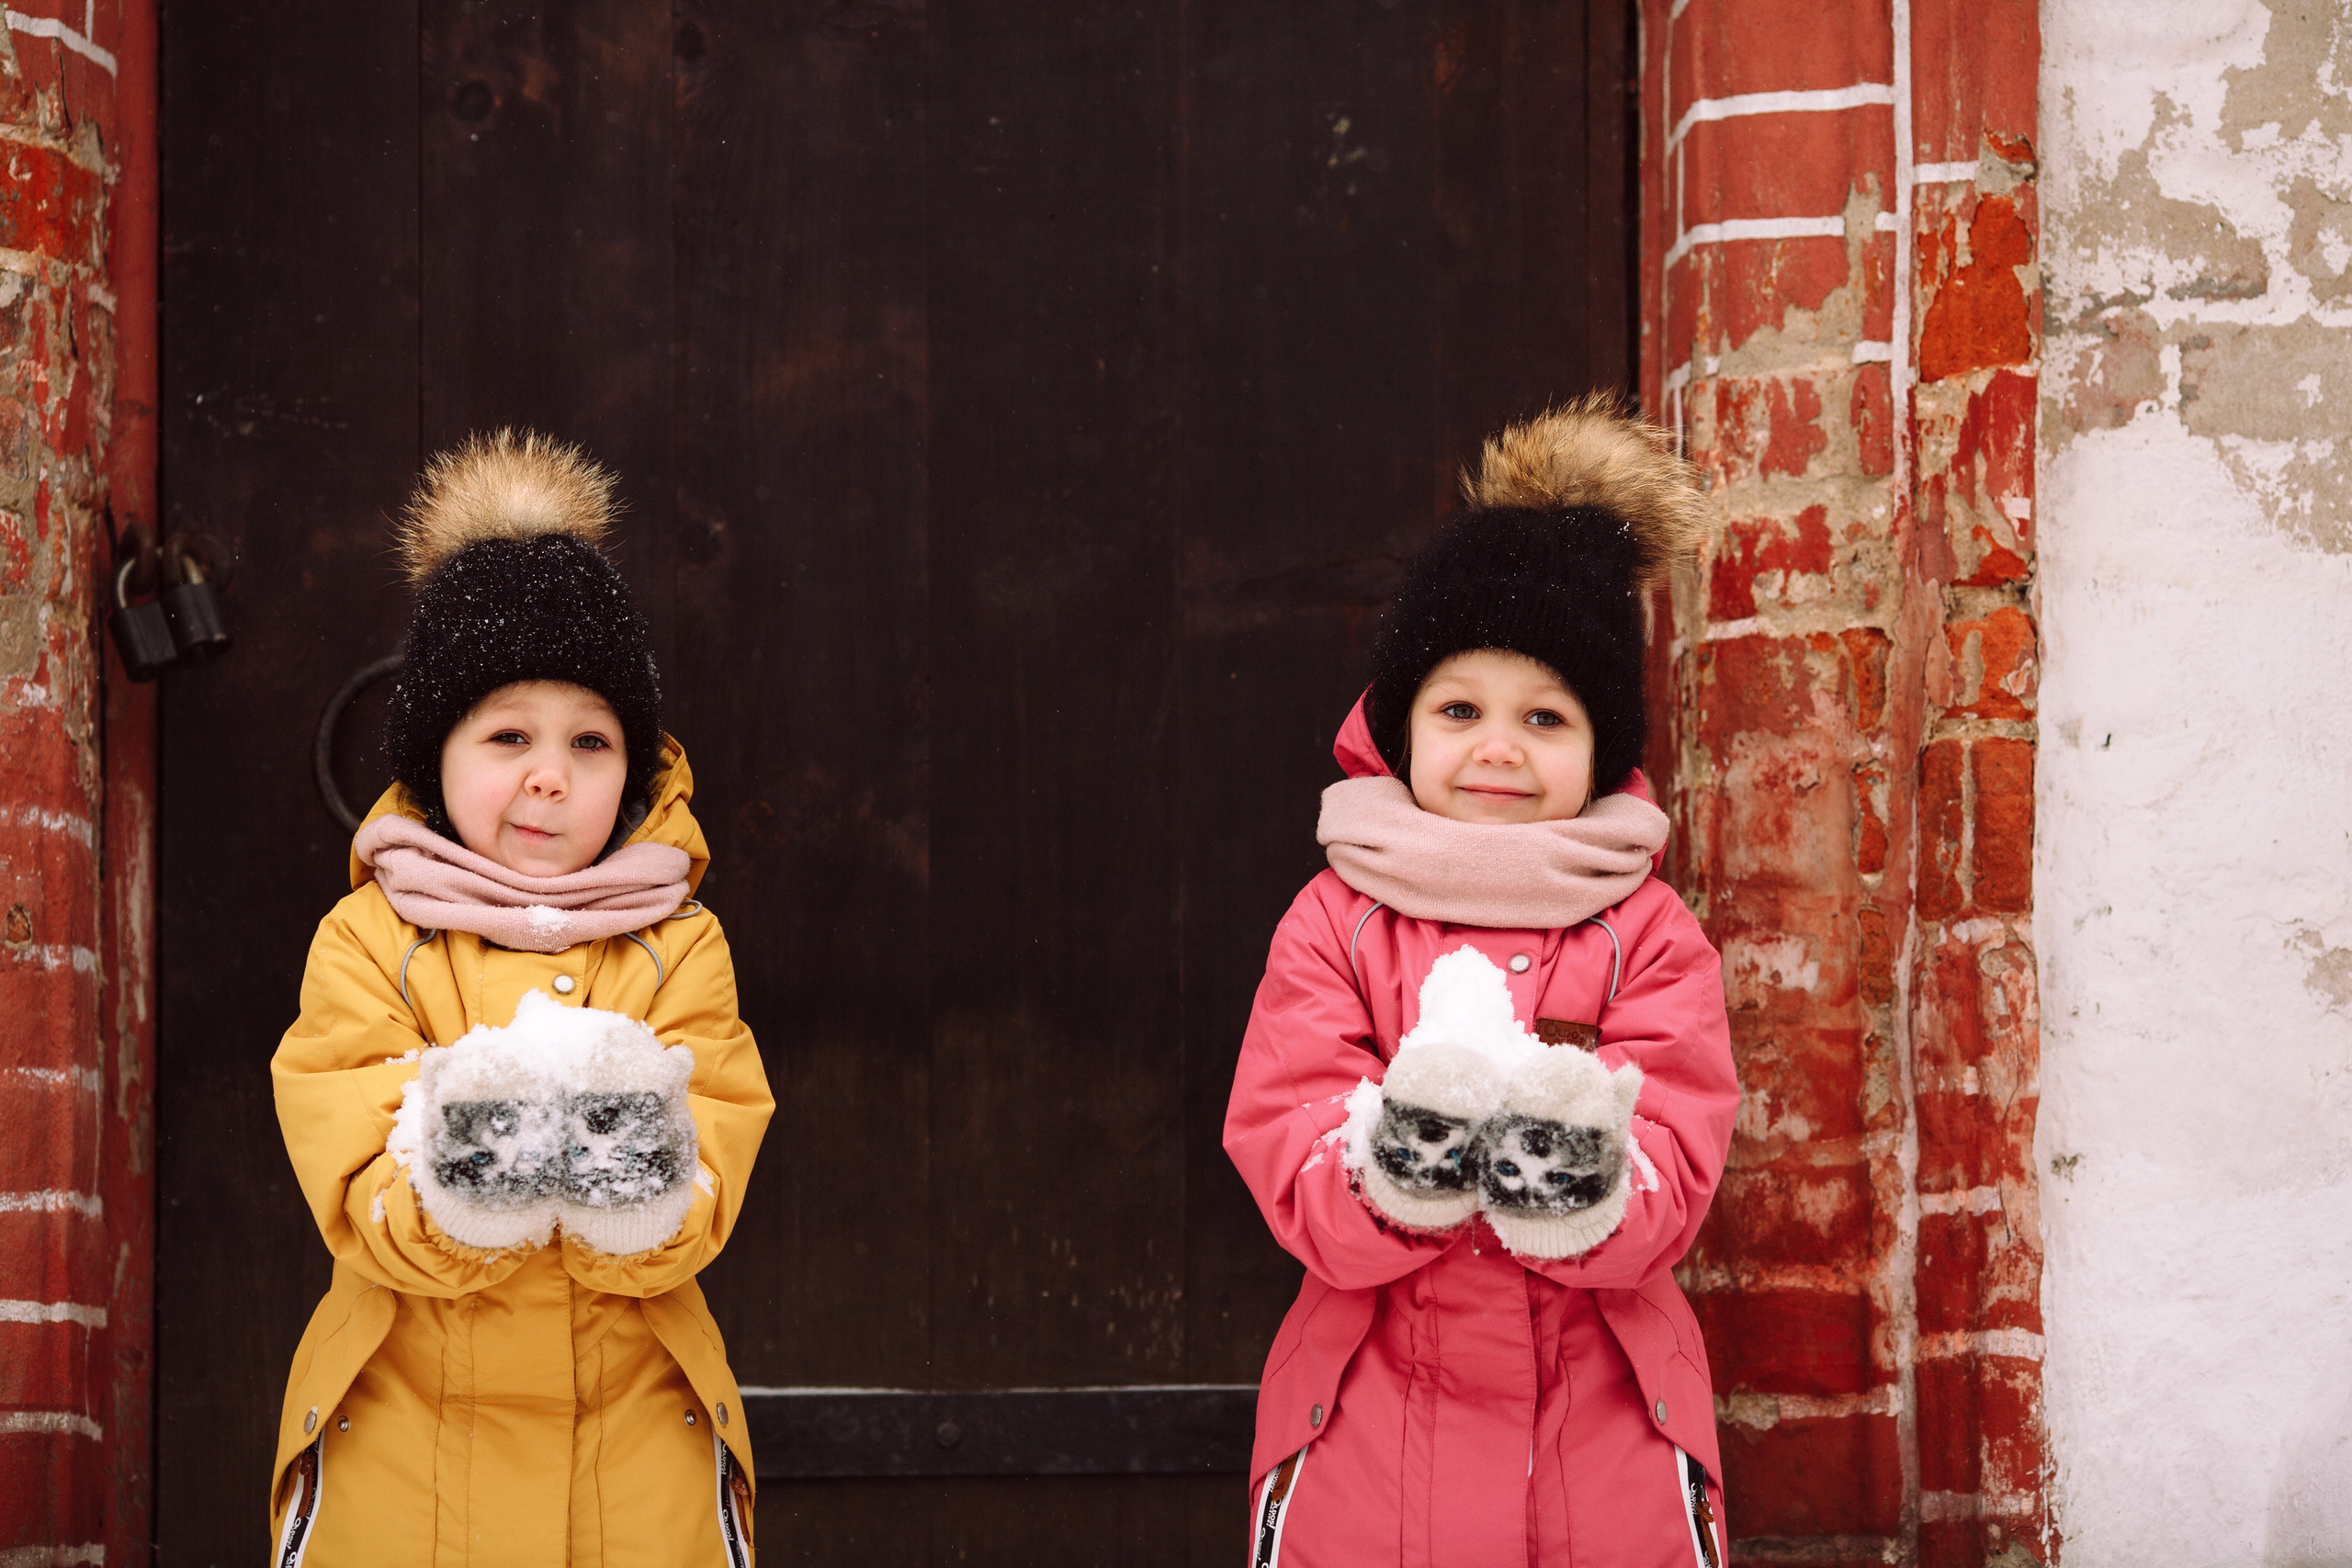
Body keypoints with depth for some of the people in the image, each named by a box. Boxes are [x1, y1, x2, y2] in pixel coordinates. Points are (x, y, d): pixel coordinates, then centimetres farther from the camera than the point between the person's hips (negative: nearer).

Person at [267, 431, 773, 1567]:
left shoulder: (679, 948, 1)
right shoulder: (368, 941, -1)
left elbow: (681, 1237, -8)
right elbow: (377, 1228, -12)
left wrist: (629, 1187, -29)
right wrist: (467, 1179, -31)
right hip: (401, 1458, -1)